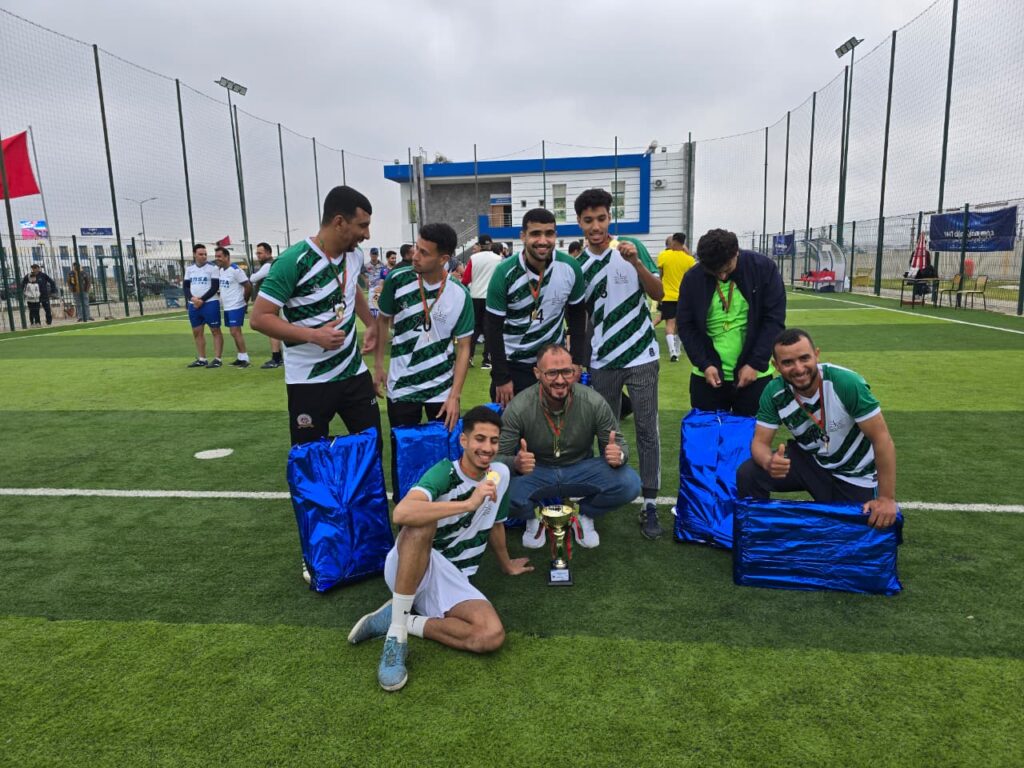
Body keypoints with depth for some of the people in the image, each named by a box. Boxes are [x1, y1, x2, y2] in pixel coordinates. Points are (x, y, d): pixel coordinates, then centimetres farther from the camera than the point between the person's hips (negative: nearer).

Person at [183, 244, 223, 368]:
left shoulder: (212, 268, -4)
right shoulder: (189, 268, 11)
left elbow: (215, 287, -10)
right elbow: (185, 286, 11)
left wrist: (202, 300, -13)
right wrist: (192, 298, -8)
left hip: (210, 303, -6)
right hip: (193, 305, 6)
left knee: (215, 331, -5)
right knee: (197, 332, 10)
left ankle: (217, 359, -2)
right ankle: (201, 359, 18)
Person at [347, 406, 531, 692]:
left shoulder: (499, 473, 3)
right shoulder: (444, 473, -15)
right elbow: (401, 513, -36)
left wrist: (506, 565, 34)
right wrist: (469, 503, -37)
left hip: (452, 582, 5)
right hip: (405, 569, -5)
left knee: (492, 636, -24)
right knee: (422, 521, -38)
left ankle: (408, 620, -6)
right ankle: (396, 632, -29)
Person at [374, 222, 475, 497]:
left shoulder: (459, 294, -11)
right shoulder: (397, 280, -9)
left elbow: (463, 347, -7)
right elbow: (383, 320, 7)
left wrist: (454, 395, -11)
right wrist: (378, 365, 5)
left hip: (442, 389, -1)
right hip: (401, 387, 1)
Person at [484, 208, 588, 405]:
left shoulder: (570, 268, -10)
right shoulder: (505, 273, -17)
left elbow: (577, 314, 5)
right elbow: (493, 328, -12)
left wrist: (577, 361, 2)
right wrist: (501, 378, -12)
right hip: (513, 364, -2)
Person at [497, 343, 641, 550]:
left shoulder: (594, 403, -18)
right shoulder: (518, 408, -20)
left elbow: (619, 446, -6)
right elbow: (498, 457, -14)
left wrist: (618, 455, -32)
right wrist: (515, 463, -40)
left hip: (581, 470, 1)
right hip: (535, 473, -1)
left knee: (629, 484, -26)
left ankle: (584, 514, 8)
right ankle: (534, 516, 6)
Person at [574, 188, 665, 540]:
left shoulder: (631, 248, -4)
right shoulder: (578, 265, 1)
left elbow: (658, 294, -9)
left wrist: (636, 263, -24)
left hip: (641, 355, -2)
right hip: (602, 361, 2)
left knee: (647, 430, 0)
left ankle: (650, 504, 7)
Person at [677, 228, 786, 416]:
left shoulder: (764, 268, -7)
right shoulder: (693, 278, -4)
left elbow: (774, 319, -6)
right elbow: (685, 325, 1)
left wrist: (756, 364, -12)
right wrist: (704, 364, -10)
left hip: (754, 374, -1)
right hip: (707, 375, 1)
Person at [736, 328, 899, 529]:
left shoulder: (847, 383, -30)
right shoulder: (774, 393, -20)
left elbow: (882, 439, -24)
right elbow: (760, 442, -14)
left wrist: (887, 498, -25)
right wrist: (769, 462, -39)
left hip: (853, 474, -1)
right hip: (809, 460, 2)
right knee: (748, 474, -21)